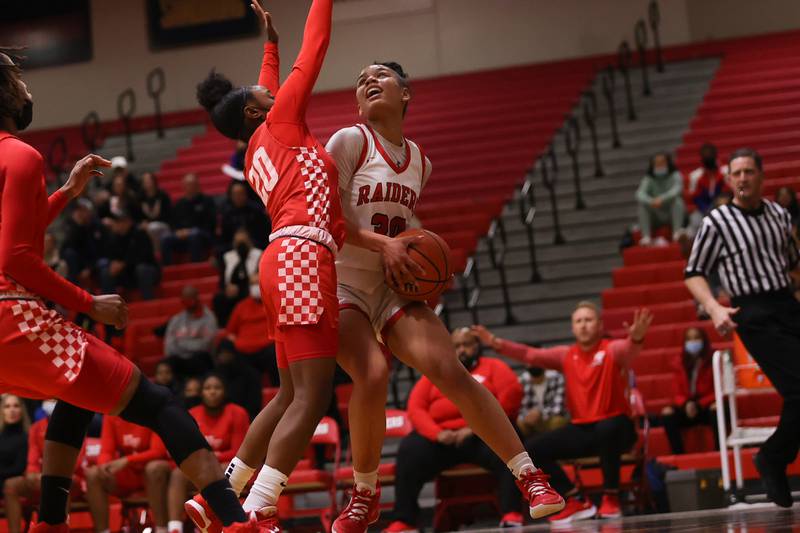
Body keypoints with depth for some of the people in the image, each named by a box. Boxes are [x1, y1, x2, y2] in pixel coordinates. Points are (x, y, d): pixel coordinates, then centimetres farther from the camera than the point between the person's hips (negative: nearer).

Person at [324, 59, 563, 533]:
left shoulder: (420, 161, 13)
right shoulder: (350, 141, -5)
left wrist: (417, 255, 5)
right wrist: (383, 244, -21)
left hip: (393, 286, 4)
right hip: (341, 282, -4)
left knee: (449, 370, -16)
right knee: (372, 375, -27)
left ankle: (530, 477, -14)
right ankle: (365, 495, -6)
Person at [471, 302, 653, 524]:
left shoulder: (611, 350, -8)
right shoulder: (566, 355, 8)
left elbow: (628, 348, -30)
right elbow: (531, 355, 2)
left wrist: (636, 338, -55)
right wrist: (498, 344, -13)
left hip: (614, 426, -6)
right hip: (580, 430, 6)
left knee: (607, 428, -42)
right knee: (531, 448, -8)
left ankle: (611, 498, -25)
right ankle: (576, 501, -5)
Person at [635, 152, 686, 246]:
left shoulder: (675, 175, -5)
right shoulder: (649, 179, 0)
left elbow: (676, 190, -26)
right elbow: (640, 194, -17)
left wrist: (662, 199, -43)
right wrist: (651, 201, -39)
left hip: (674, 214, -2)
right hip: (657, 218, 2)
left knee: (677, 200, -29)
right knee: (643, 205, -22)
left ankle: (677, 232, -39)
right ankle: (646, 237, -30)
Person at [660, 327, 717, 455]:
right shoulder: (679, 364, 3)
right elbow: (679, 394, 5)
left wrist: (699, 405, -20)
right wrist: (686, 404, -18)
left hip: (707, 407, -3)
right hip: (688, 409, 3)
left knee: (716, 408, -37)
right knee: (667, 413, -24)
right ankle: (678, 455, -26)